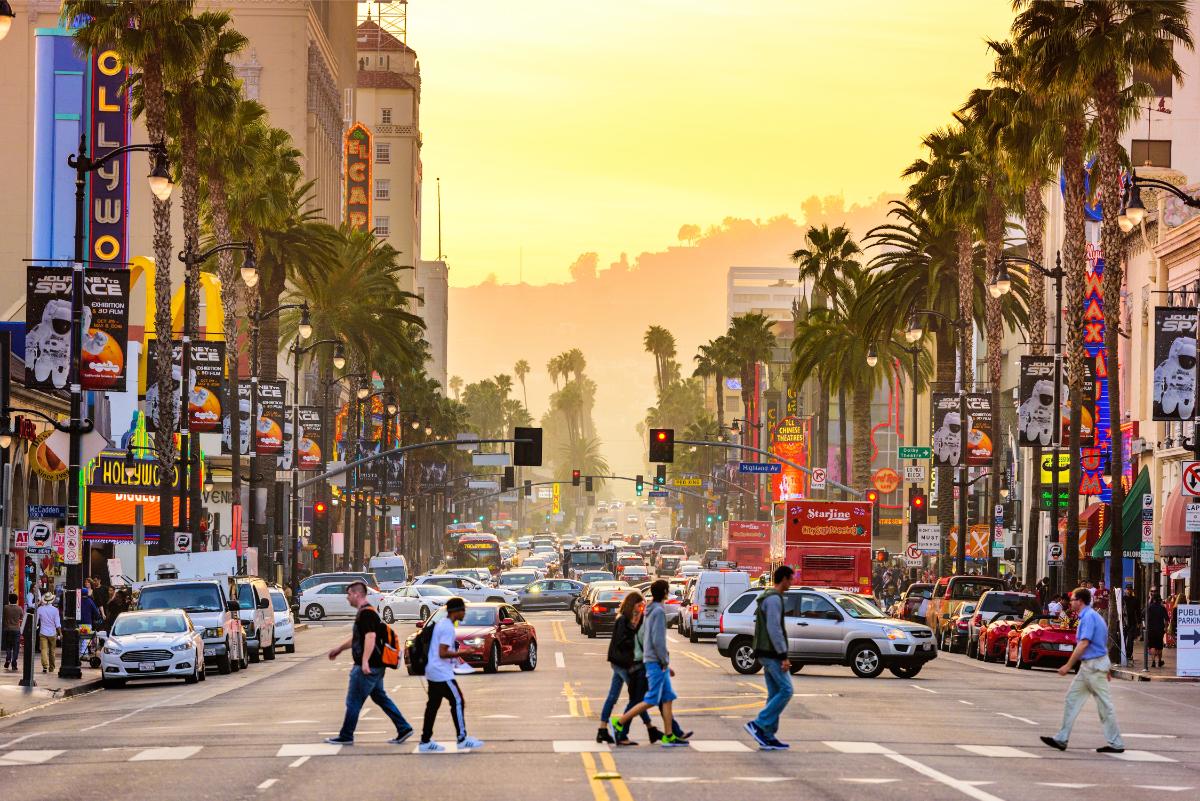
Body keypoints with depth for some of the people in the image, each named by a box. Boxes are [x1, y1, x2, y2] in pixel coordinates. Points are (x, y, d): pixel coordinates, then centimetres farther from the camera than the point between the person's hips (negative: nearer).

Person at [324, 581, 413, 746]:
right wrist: (339, 649, 37)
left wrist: (365, 661, -36)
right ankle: (404, 728, 12)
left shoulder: (366, 613, -16)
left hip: (367, 668, -10)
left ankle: (346, 737, 7)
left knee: (353, 702, -1)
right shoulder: (363, 613, 17)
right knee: (380, 698, 14)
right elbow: (356, 638, 30)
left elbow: (370, 637, -28)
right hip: (375, 667, 10)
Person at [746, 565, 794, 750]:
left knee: (774, 693, 9)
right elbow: (774, 629, -21)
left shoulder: (767, 597, 19)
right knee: (785, 690, -10)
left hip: (766, 653, 10)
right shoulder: (774, 599, -14)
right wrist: (783, 656, -21)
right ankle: (759, 725, -13)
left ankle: (767, 737, 6)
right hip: (772, 653, -10)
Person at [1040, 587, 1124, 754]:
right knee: (1072, 698, 10)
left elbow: (1084, 644, -22)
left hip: (1093, 666, -10)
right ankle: (1061, 739, 11)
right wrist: (1107, 669, 23)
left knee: (1105, 704, -3)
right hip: (1088, 666, 10)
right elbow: (1103, 643, 20)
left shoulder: (1089, 617, -16)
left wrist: (1068, 665, -20)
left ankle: (1115, 744, 3)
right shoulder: (1090, 616, 15)